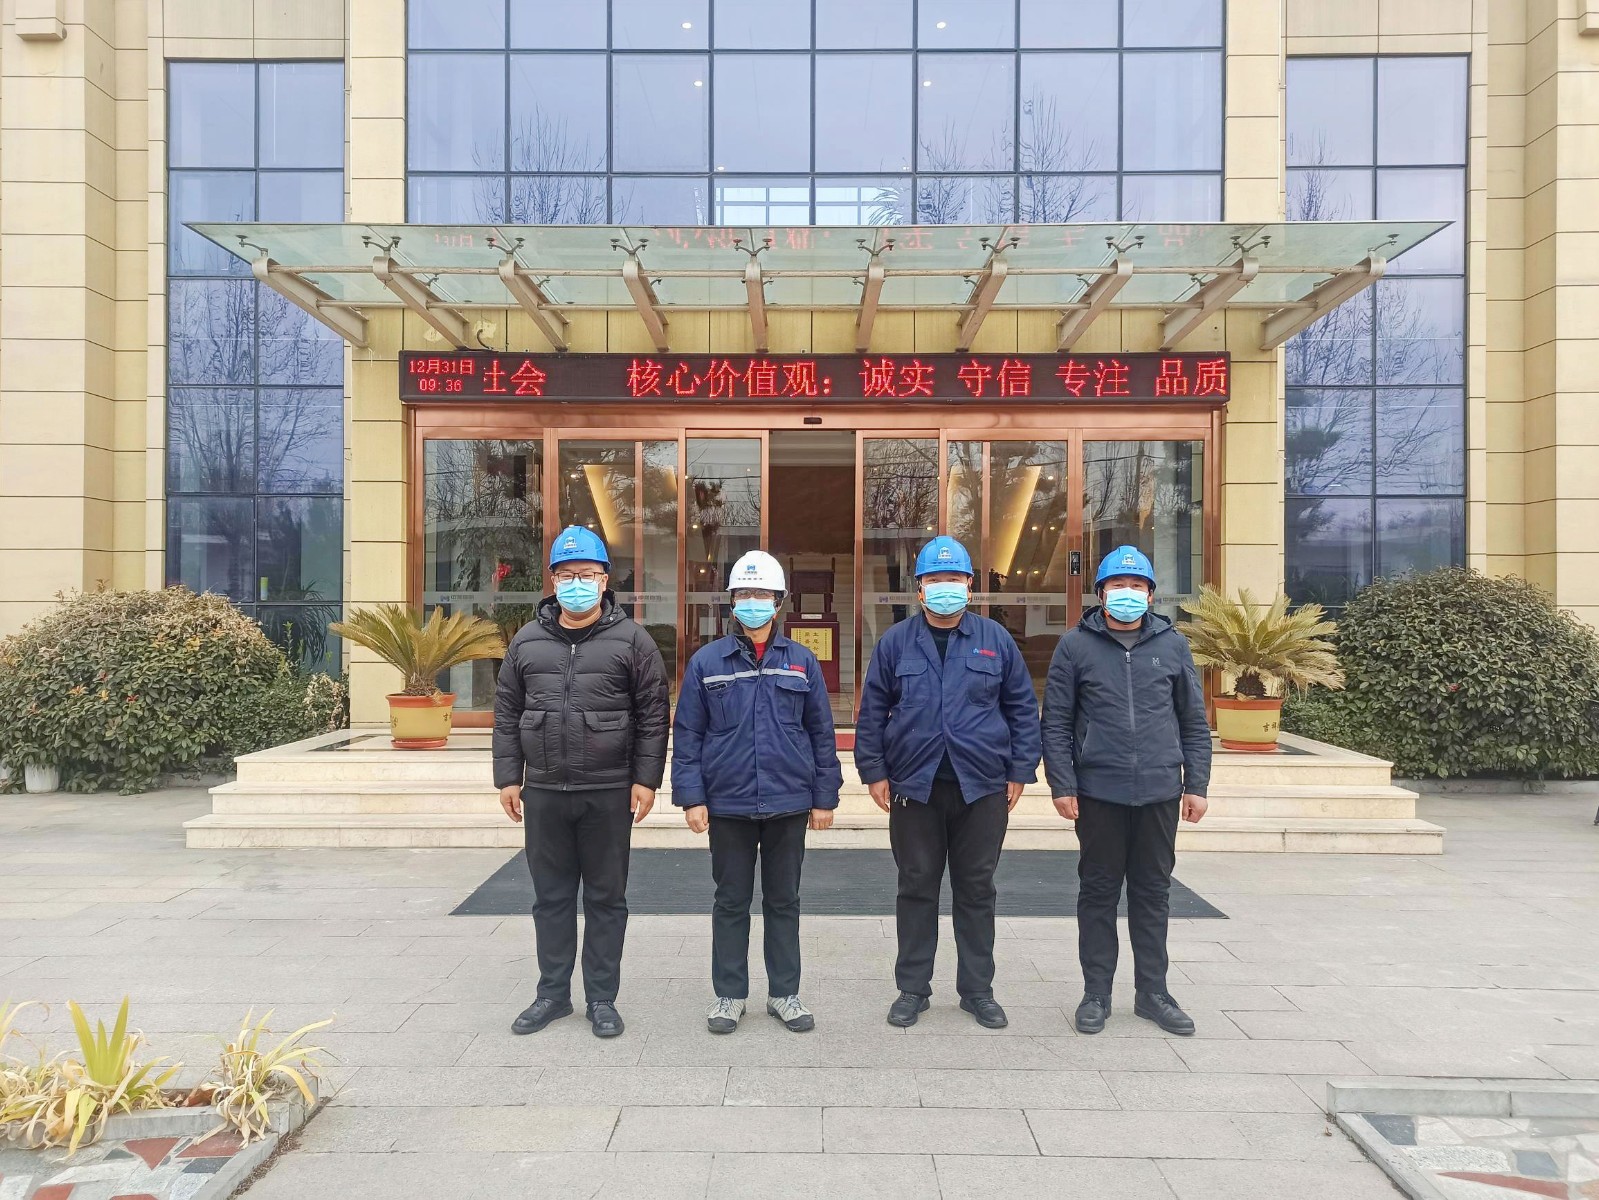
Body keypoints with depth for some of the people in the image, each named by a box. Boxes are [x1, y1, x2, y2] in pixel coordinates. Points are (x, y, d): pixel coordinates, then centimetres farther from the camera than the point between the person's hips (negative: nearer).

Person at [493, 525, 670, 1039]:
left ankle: (602, 998, 21)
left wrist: (646, 778, -7)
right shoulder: (527, 641, 7)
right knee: (551, 897, 13)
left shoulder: (631, 641, -2)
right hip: (543, 793, 3)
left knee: (606, 899, 8)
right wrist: (508, 776, 5)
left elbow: (653, 716, -2)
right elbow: (507, 714, 10)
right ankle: (553, 993, 28)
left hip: (610, 794, -3)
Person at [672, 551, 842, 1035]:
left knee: (784, 901, 13)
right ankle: (729, 994, 25)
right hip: (728, 804, -1)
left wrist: (824, 797, 3)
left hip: (789, 804, 1)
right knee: (731, 901, 11)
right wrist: (691, 797, -6)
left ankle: (784, 993, 26)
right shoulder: (706, 661, 0)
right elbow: (687, 735, 0)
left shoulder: (803, 662, 2)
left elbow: (821, 733, 5)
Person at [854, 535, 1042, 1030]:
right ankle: (912, 988, 22)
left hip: (983, 786, 1)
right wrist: (875, 771, 0)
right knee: (917, 888, 8)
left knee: (976, 889, 10)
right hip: (914, 785, 0)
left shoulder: (995, 639, 4)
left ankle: (977, 989, 24)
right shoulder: (896, 642, 3)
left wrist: (1020, 770, 2)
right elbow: (872, 711, 5)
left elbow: (1023, 708, 7)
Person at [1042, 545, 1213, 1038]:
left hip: (1160, 792, 2)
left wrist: (1196, 784, 6)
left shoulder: (1172, 644, 7)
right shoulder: (1076, 646, 1)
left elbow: (1194, 721, 10)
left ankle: (1152, 992, 25)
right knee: (1098, 892, 8)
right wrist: (1062, 785, -6)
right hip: (1099, 792, -2)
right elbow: (1056, 721, 0)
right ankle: (1096, 993, 20)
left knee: (1153, 893, 12)